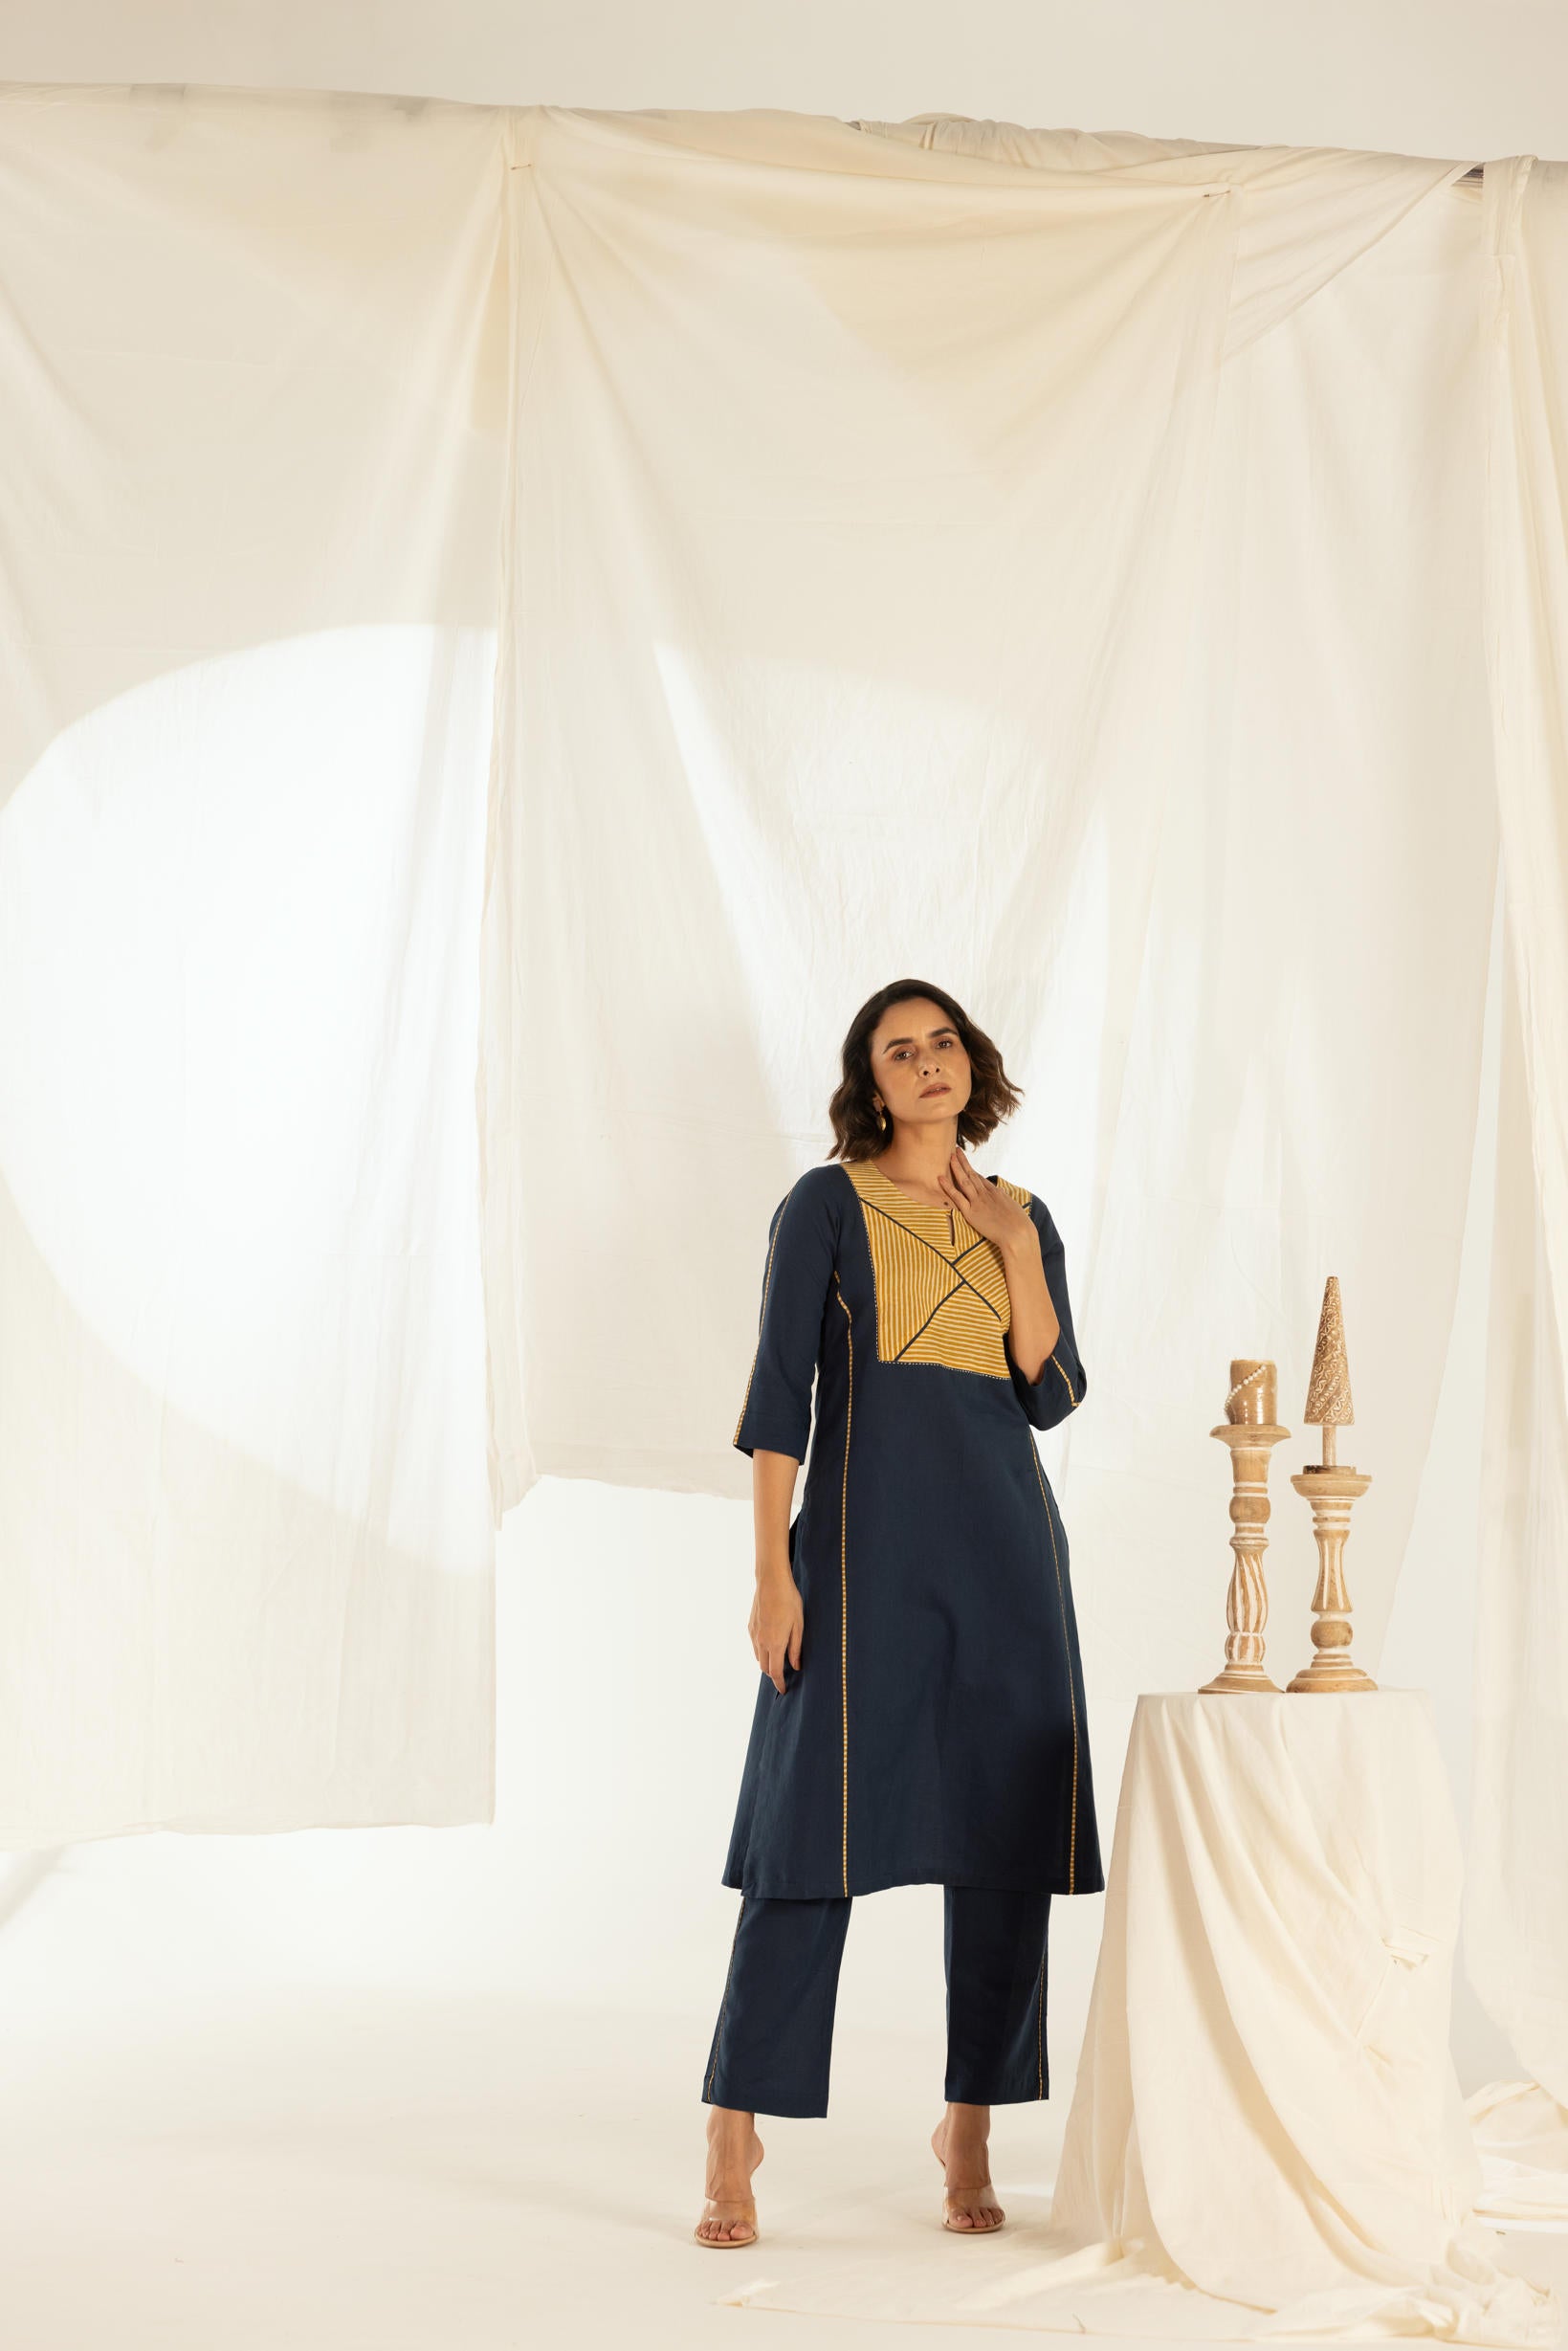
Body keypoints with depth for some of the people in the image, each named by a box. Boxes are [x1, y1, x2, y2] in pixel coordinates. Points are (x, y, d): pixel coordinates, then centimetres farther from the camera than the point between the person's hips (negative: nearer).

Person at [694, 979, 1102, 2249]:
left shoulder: (1022, 1216, 13)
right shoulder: (826, 1205, 1)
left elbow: (1053, 1393, 4)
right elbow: (779, 1392, -5)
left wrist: (1015, 1246, -5)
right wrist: (774, 1572, -12)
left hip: (1005, 1543, 4)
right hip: (867, 1543, -4)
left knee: (1007, 1840, 4)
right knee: (816, 1830, -6)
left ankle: (971, 2124, 16)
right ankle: (736, 2134, 2)